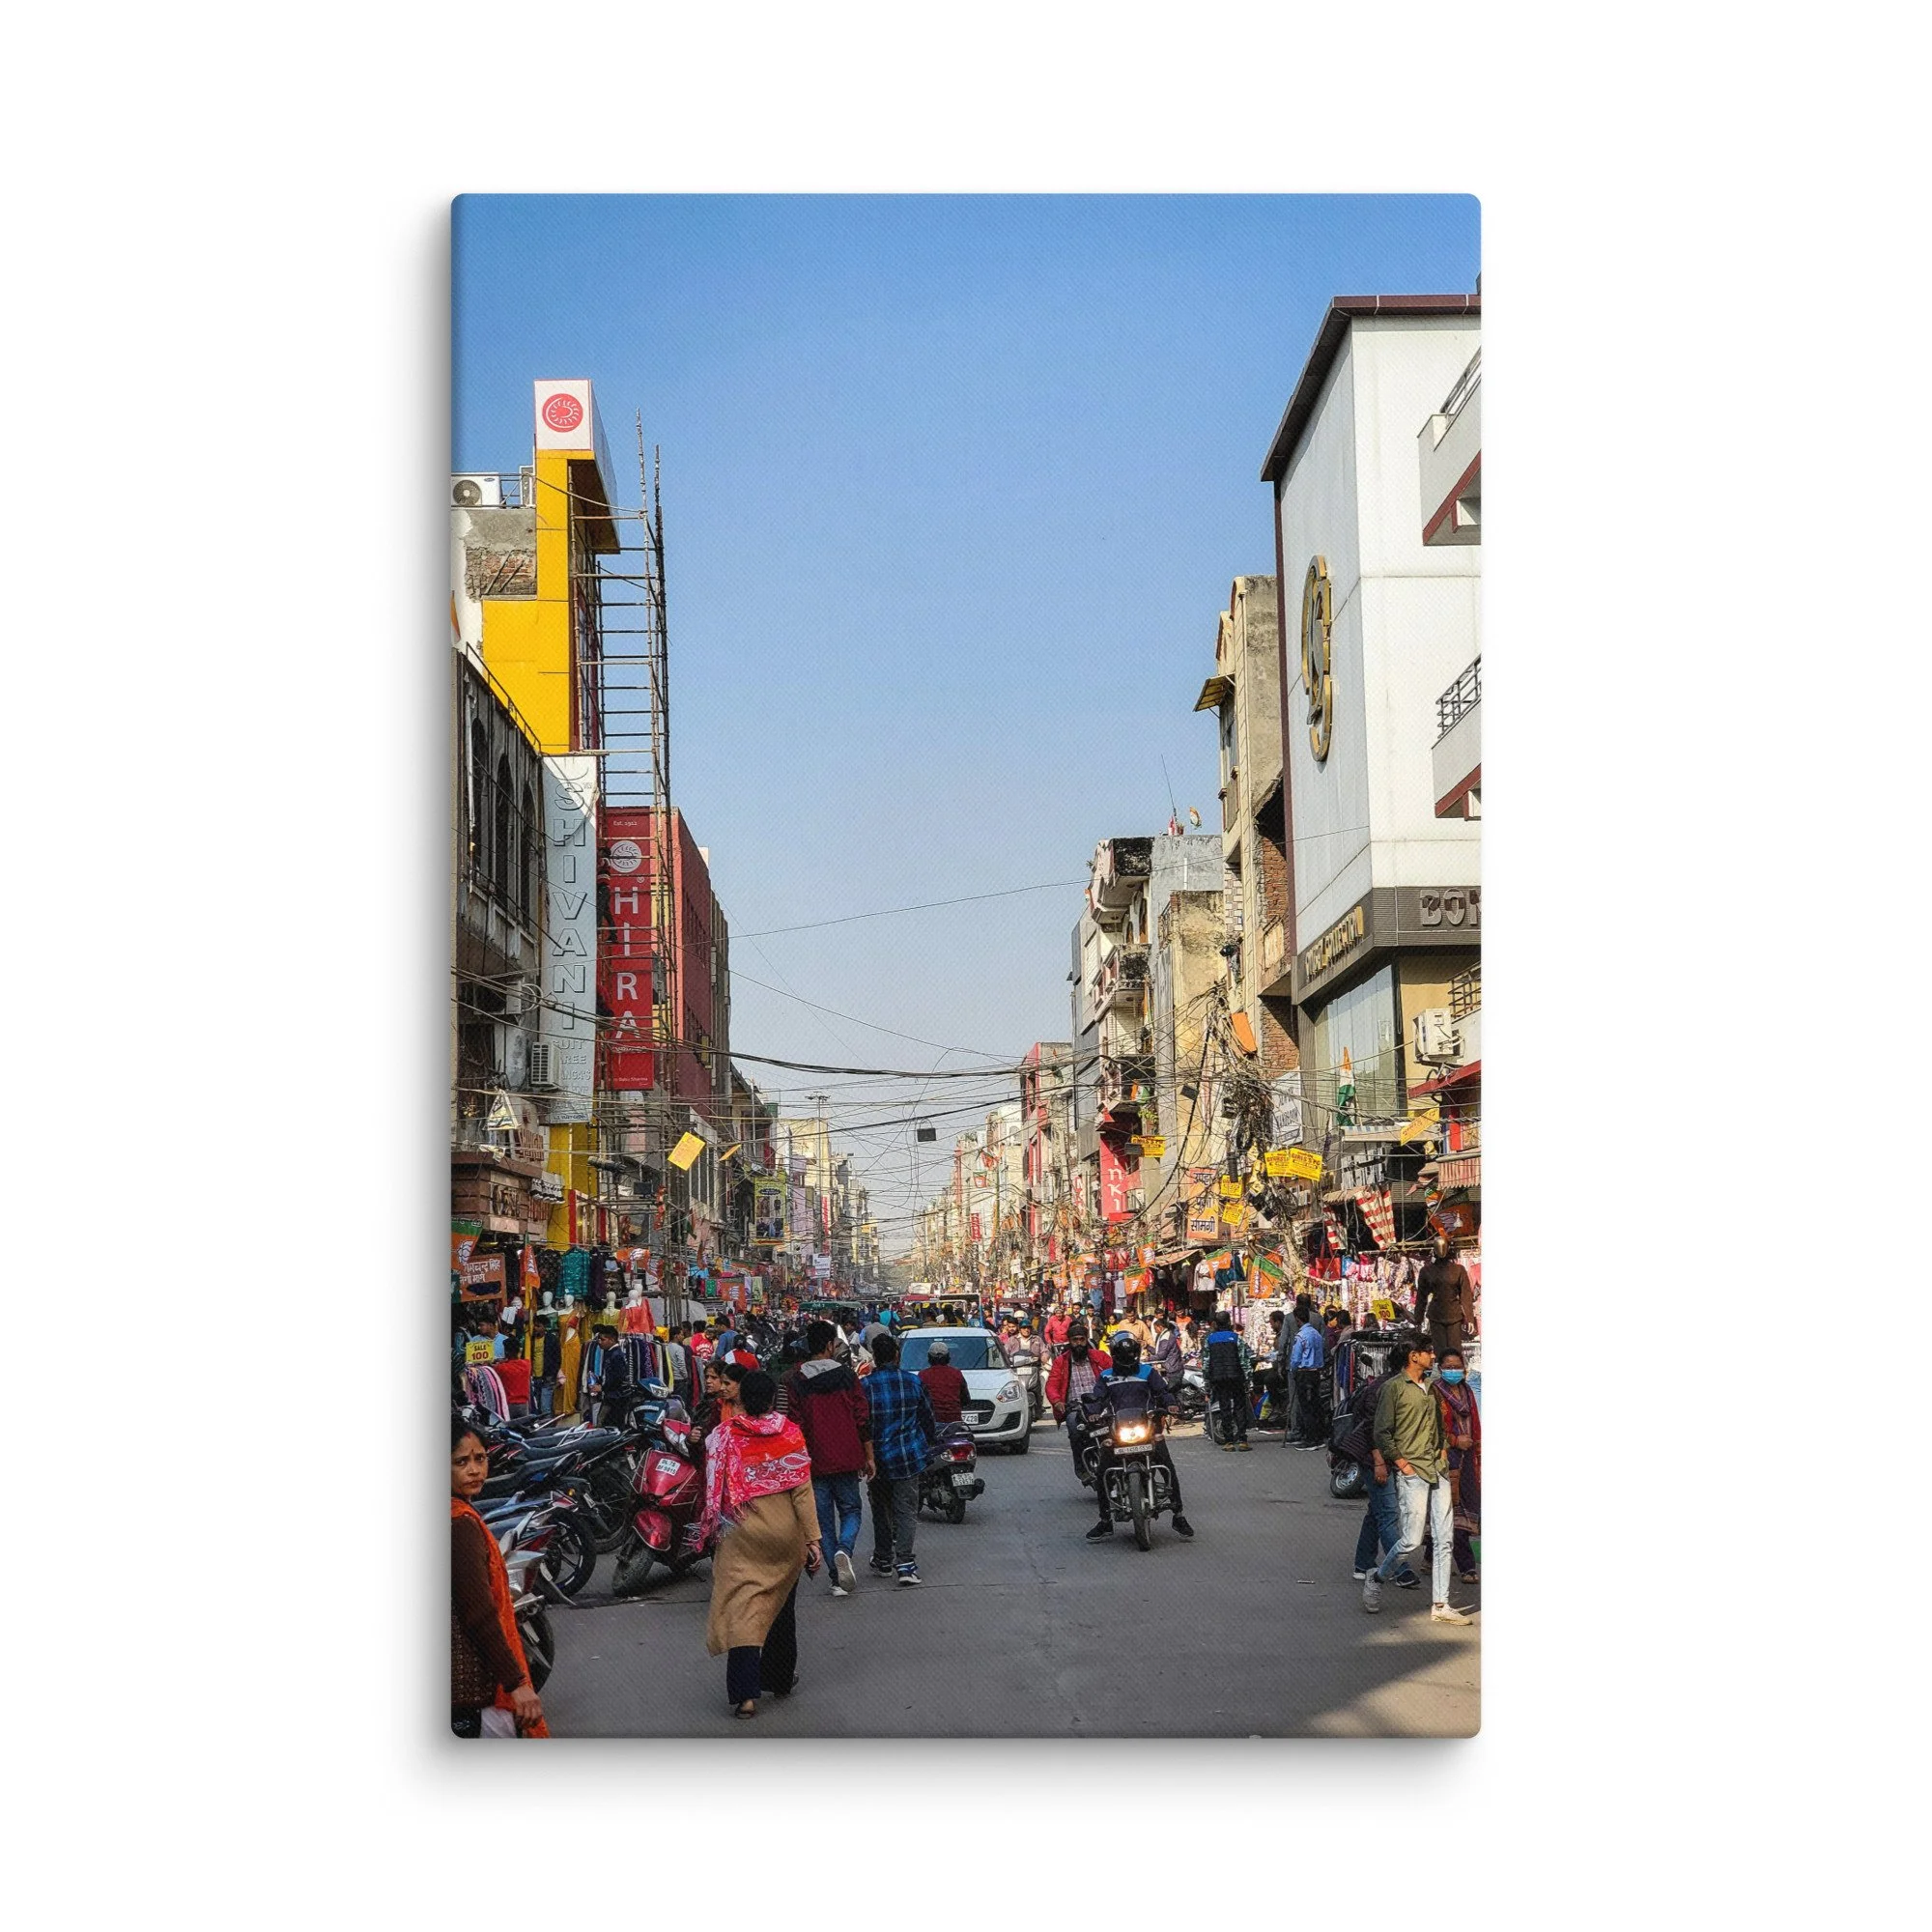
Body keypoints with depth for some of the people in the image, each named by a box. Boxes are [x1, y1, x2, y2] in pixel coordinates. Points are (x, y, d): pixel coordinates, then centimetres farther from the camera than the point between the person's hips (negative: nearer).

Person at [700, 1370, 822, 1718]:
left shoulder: (722, 1435, -7)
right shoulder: (790, 1435, -7)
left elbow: (714, 1491, -2)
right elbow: (802, 1491, -8)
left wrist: (712, 1531, 13)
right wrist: (813, 1539, -5)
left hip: (741, 1536, -2)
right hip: (785, 1535, 2)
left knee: (741, 1611, -2)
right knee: (781, 1607, 19)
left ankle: (745, 1693, -12)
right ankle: (780, 1679, 33)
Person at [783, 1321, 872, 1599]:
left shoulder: (795, 1381, -2)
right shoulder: (846, 1375, -3)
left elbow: (794, 1426, -2)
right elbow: (863, 1418, -2)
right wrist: (868, 1457, 7)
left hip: (814, 1462, 0)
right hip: (846, 1460, 0)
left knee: (824, 1520, 10)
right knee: (850, 1510, 16)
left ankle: (838, 1579, 7)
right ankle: (844, 1550, -13)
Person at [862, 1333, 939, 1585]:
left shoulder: (864, 1386, -10)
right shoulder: (914, 1382, -2)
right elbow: (928, 1419, 8)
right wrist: (930, 1442, 25)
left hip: (877, 1458, -1)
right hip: (909, 1456, 1)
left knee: (881, 1510, 15)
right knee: (906, 1510, 2)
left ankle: (883, 1561, 22)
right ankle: (904, 1562, -11)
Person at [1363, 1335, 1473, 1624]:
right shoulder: (1393, 1387, -6)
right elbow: (1382, 1433, -9)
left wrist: (1442, 1452, 12)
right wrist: (1402, 1464, -12)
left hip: (1438, 1471, 7)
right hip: (1412, 1473, -7)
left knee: (1444, 1539, 2)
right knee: (1412, 1540, -9)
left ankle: (1440, 1605, 6)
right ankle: (1375, 1579, 14)